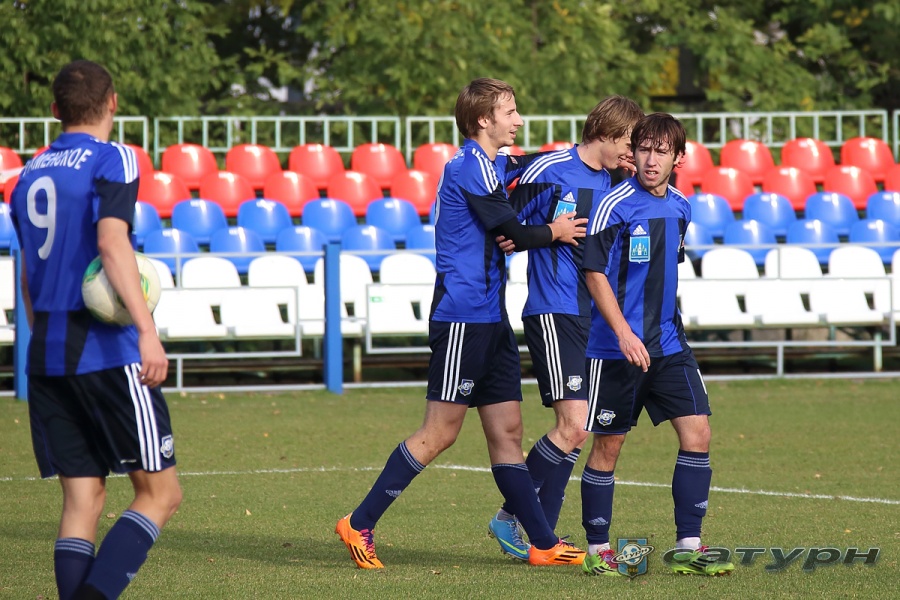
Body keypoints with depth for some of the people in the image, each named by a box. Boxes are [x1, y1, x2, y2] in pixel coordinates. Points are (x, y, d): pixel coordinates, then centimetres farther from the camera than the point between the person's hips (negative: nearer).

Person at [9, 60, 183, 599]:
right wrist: (147, 330, -26)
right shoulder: (112, 160, -5)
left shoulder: (31, 173, 16)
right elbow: (111, 240, -20)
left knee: (82, 498, 7)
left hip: (45, 353, 7)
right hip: (105, 350, -7)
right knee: (160, 494, -2)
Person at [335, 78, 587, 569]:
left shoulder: (493, 164, 16)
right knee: (440, 433, -8)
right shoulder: (471, 168, -12)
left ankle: (544, 545, 8)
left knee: (506, 431, 8)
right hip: (463, 315, -10)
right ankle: (359, 525, -3)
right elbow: (513, 233, -14)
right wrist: (554, 232, 4)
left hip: (489, 318, 10)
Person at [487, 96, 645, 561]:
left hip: (594, 315, 7)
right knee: (574, 425, -15)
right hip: (553, 311, -7)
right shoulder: (549, 172, -7)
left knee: (575, 430, 4)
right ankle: (508, 517, -2)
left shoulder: (614, 183, 12)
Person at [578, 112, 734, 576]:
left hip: (668, 343, 6)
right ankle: (597, 550, 14)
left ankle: (688, 549, 1)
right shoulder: (615, 204, -11)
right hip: (616, 347, -6)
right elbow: (594, 273, -14)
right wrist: (624, 334, -20)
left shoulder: (679, 207, 9)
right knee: (608, 445, 2)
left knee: (696, 432, -4)